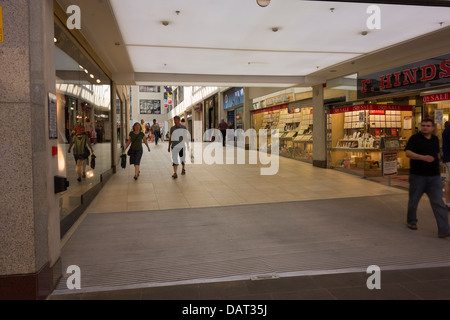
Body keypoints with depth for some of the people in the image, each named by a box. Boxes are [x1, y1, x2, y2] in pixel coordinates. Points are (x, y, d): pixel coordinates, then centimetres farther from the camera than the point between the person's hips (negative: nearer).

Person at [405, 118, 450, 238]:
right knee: (413, 201, 11)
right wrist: (423, 157, -32)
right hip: (418, 176, -3)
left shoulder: (435, 139, 12)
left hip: (434, 176, 4)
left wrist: (437, 168, 21)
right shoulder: (415, 138, -6)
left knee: (438, 203, -4)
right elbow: (408, 153, -19)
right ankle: (411, 221, 33)